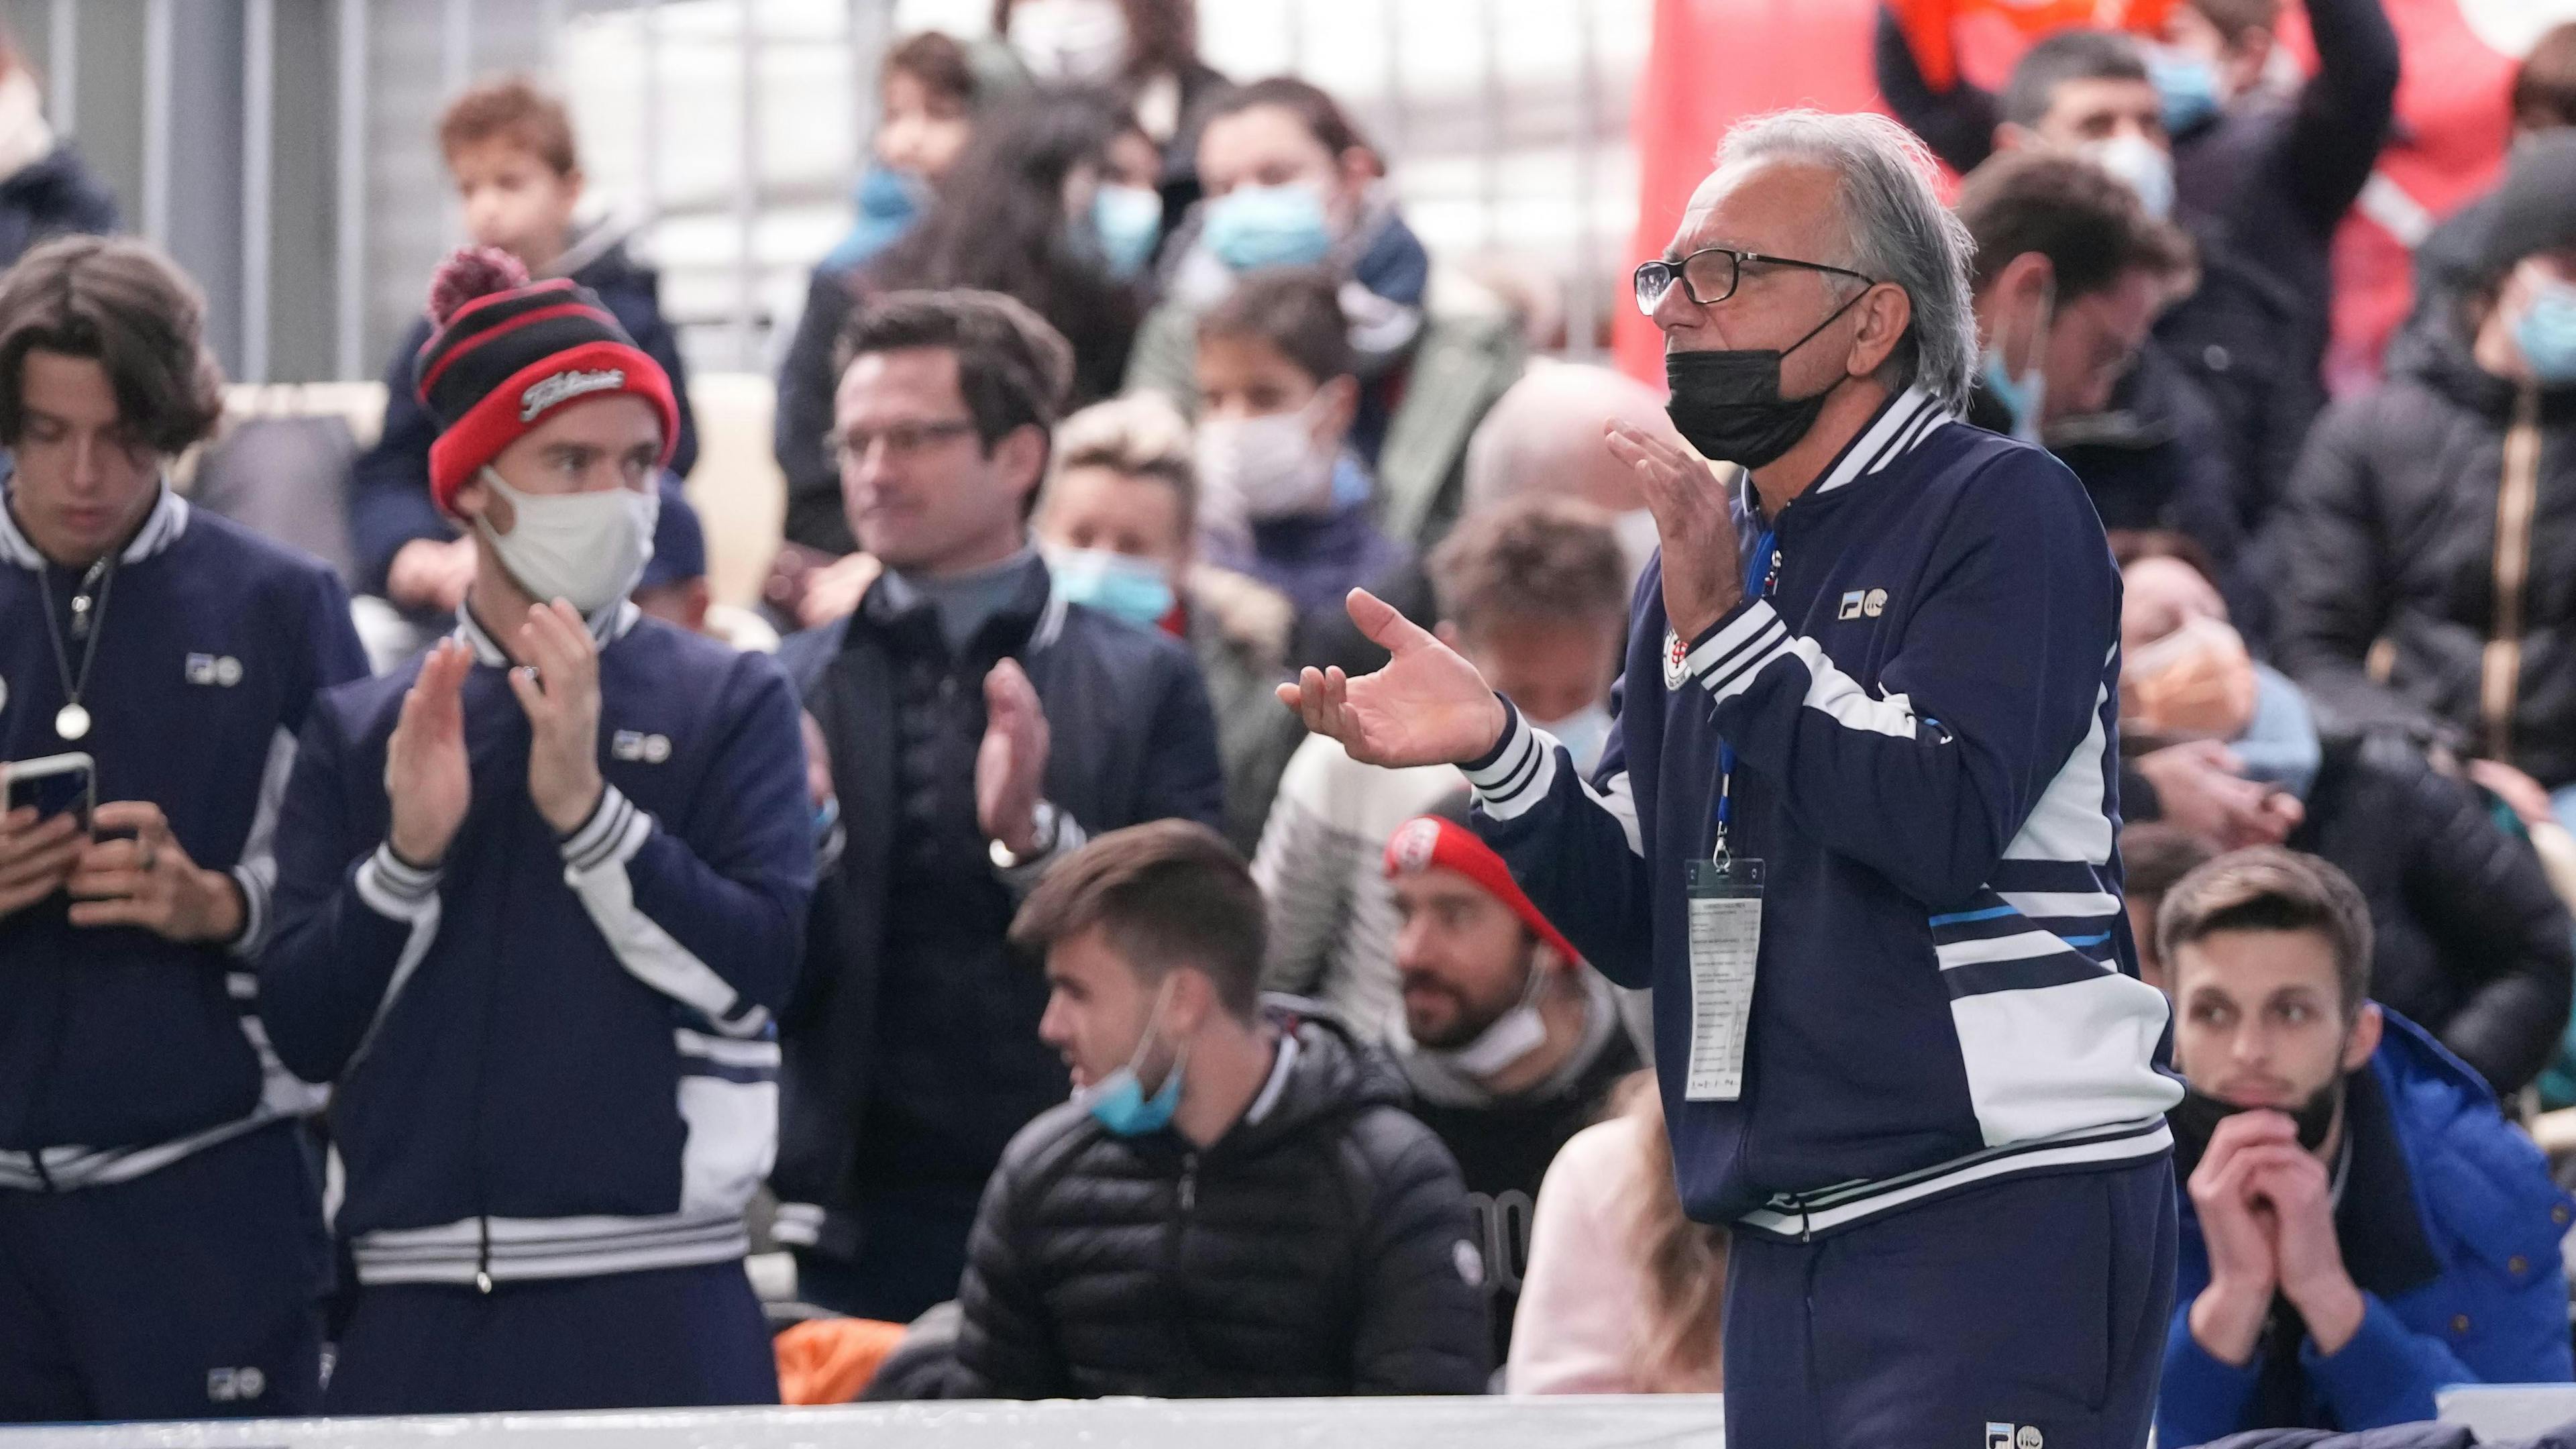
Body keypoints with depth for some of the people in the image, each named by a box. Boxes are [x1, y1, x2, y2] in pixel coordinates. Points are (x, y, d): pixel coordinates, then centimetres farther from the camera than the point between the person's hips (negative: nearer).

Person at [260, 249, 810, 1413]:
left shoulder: (729, 703, 7)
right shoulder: (358, 734, 13)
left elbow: (756, 971, -6)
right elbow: (303, 1031, 6)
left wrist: (583, 806, -15)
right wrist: (408, 851, -10)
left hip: (653, 1313, -2)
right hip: (413, 1308, 2)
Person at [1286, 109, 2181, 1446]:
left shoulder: (2001, 512, -4)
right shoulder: (1707, 559, 18)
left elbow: (1945, 820, -18)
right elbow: (1643, 923, 15)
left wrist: (1727, 631, -18)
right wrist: (1493, 750, -1)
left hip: (1996, 1226, -7)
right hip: (1787, 1243, 8)